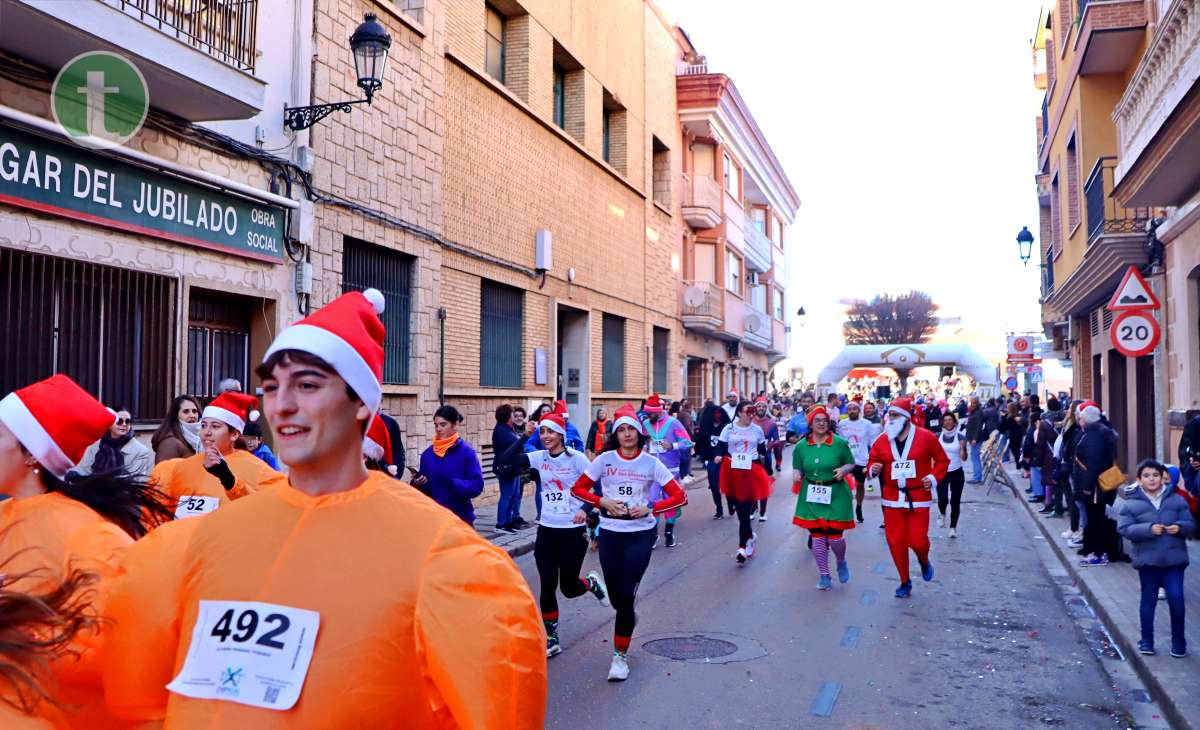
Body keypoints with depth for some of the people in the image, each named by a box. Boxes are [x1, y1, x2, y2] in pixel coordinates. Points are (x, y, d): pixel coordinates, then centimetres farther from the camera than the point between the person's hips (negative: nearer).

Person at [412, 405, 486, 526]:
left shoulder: (466, 452, -7)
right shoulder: (427, 453, 6)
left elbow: (477, 485, -13)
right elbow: (424, 488, 10)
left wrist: (452, 483, -26)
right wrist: (418, 483, -12)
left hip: (460, 519, -4)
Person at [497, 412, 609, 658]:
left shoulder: (577, 458, -10)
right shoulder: (538, 457, 0)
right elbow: (506, 460, -10)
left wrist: (585, 509, -23)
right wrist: (524, 437, -13)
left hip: (573, 531, -3)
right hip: (547, 530, 3)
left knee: (568, 587, 4)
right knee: (547, 585, 2)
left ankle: (591, 583, 40)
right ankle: (551, 639, 17)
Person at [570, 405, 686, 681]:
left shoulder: (651, 463, -2)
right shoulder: (605, 459, -1)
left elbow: (679, 496, -2)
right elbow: (578, 488, 4)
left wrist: (649, 508, -14)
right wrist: (602, 502, -11)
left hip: (640, 535, -1)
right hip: (610, 534, 2)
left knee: (626, 595, -8)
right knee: (616, 597, 6)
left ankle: (620, 655, 7)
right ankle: (629, 618, 43)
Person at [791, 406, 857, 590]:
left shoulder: (839, 443, -4)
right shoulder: (801, 446, 1)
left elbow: (851, 464, 6)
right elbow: (797, 468, 9)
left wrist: (844, 469, -15)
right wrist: (796, 475, -13)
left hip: (835, 496, -2)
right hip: (811, 497, 2)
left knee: (834, 537, -2)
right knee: (817, 537, 5)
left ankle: (841, 562, 33)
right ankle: (824, 576, 19)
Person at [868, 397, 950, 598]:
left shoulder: (925, 437, -6)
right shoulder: (882, 441, 0)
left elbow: (942, 460, 4)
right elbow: (872, 462, 9)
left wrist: (934, 477, -10)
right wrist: (873, 469, -13)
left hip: (919, 498, -2)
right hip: (893, 499, 2)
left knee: (918, 540, -6)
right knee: (895, 542, 3)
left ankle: (924, 561, 32)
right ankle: (905, 582, 21)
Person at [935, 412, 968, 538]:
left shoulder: (960, 437, -4)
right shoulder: (938, 437, 0)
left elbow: (964, 458, -7)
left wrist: (962, 447, -23)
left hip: (957, 473, 0)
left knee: (955, 501, 3)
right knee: (942, 499, -14)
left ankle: (953, 527, 18)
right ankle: (942, 514, 20)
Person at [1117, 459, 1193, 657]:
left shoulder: (1177, 500, 4)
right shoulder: (1132, 503, -2)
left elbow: (1190, 524, 7)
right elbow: (1124, 528, -8)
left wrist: (1180, 527, -15)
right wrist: (1148, 529, -21)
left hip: (1174, 558, 1)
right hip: (1148, 559, -1)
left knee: (1176, 598, -4)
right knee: (1148, 600, 10)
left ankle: (1178, 641, 15)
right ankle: (1146, 640, 22)